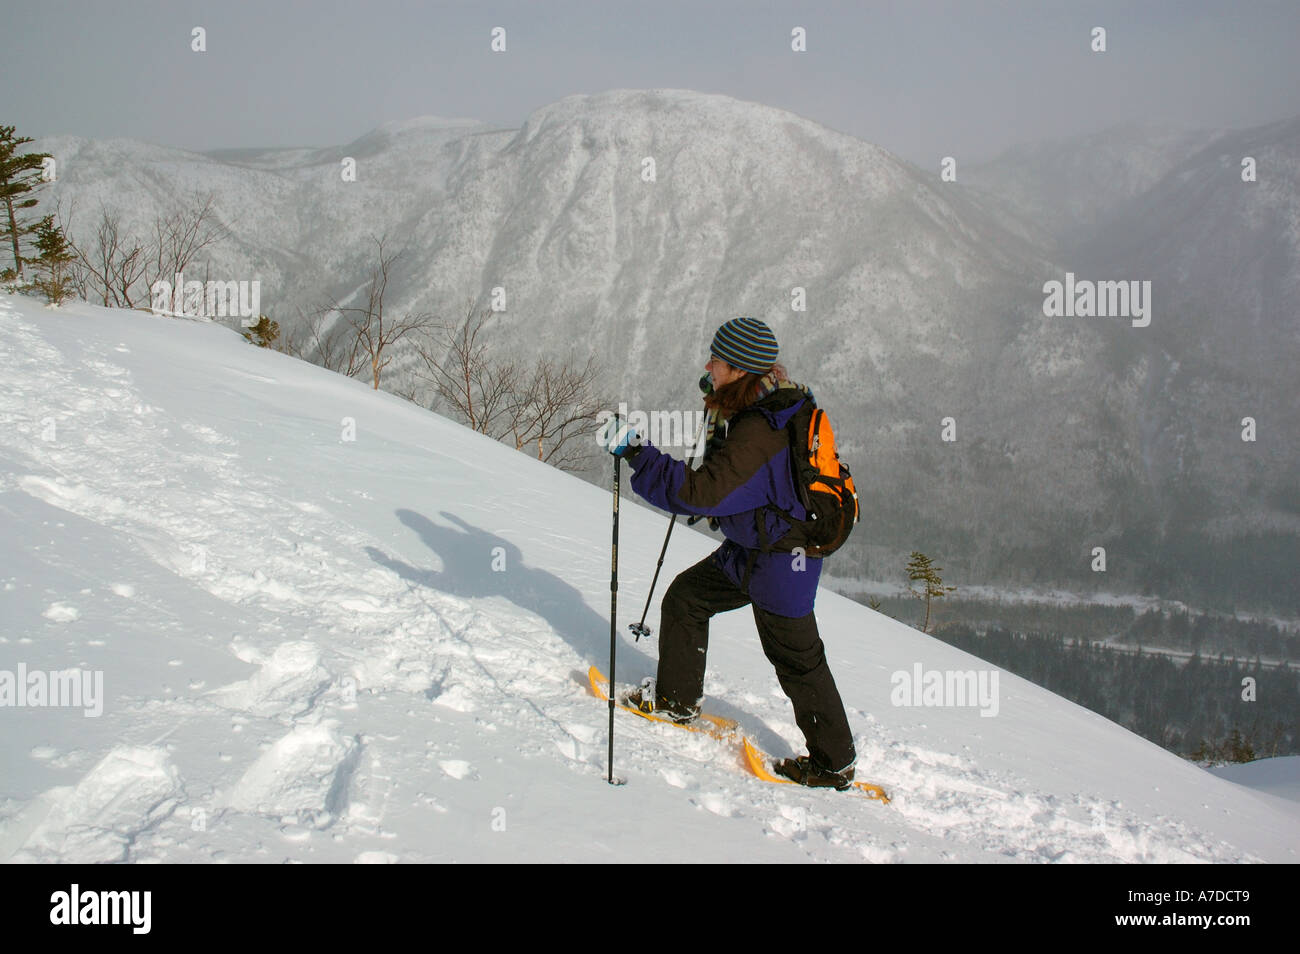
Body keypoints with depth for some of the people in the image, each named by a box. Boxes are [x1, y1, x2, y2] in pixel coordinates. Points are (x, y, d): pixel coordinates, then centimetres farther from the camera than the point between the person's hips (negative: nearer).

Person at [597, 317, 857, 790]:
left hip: (778, 560, -9)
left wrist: (635, 452, -35)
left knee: (796, 660, 5)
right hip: (751, 547, 9)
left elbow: (699, 493, -37)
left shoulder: (757, 434, -33)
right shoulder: (768, 405, -3)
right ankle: (676, 699, 34)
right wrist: (717, 402, 11)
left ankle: (834, 763, 20)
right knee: (685, 597, 17)